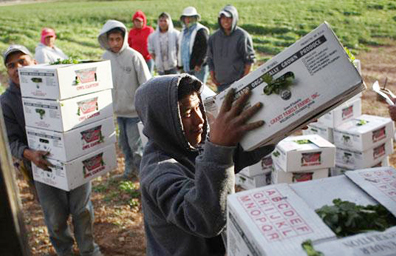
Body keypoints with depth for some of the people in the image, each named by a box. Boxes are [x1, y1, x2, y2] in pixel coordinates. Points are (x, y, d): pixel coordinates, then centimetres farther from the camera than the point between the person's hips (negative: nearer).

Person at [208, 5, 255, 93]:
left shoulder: (242, 36, -6)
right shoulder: (214, 37, 8)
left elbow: (249, 60, -5)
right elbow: (210, 60, 14)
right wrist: (213, 77, 7)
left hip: (238, 83, -5)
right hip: (220, 83, 5)